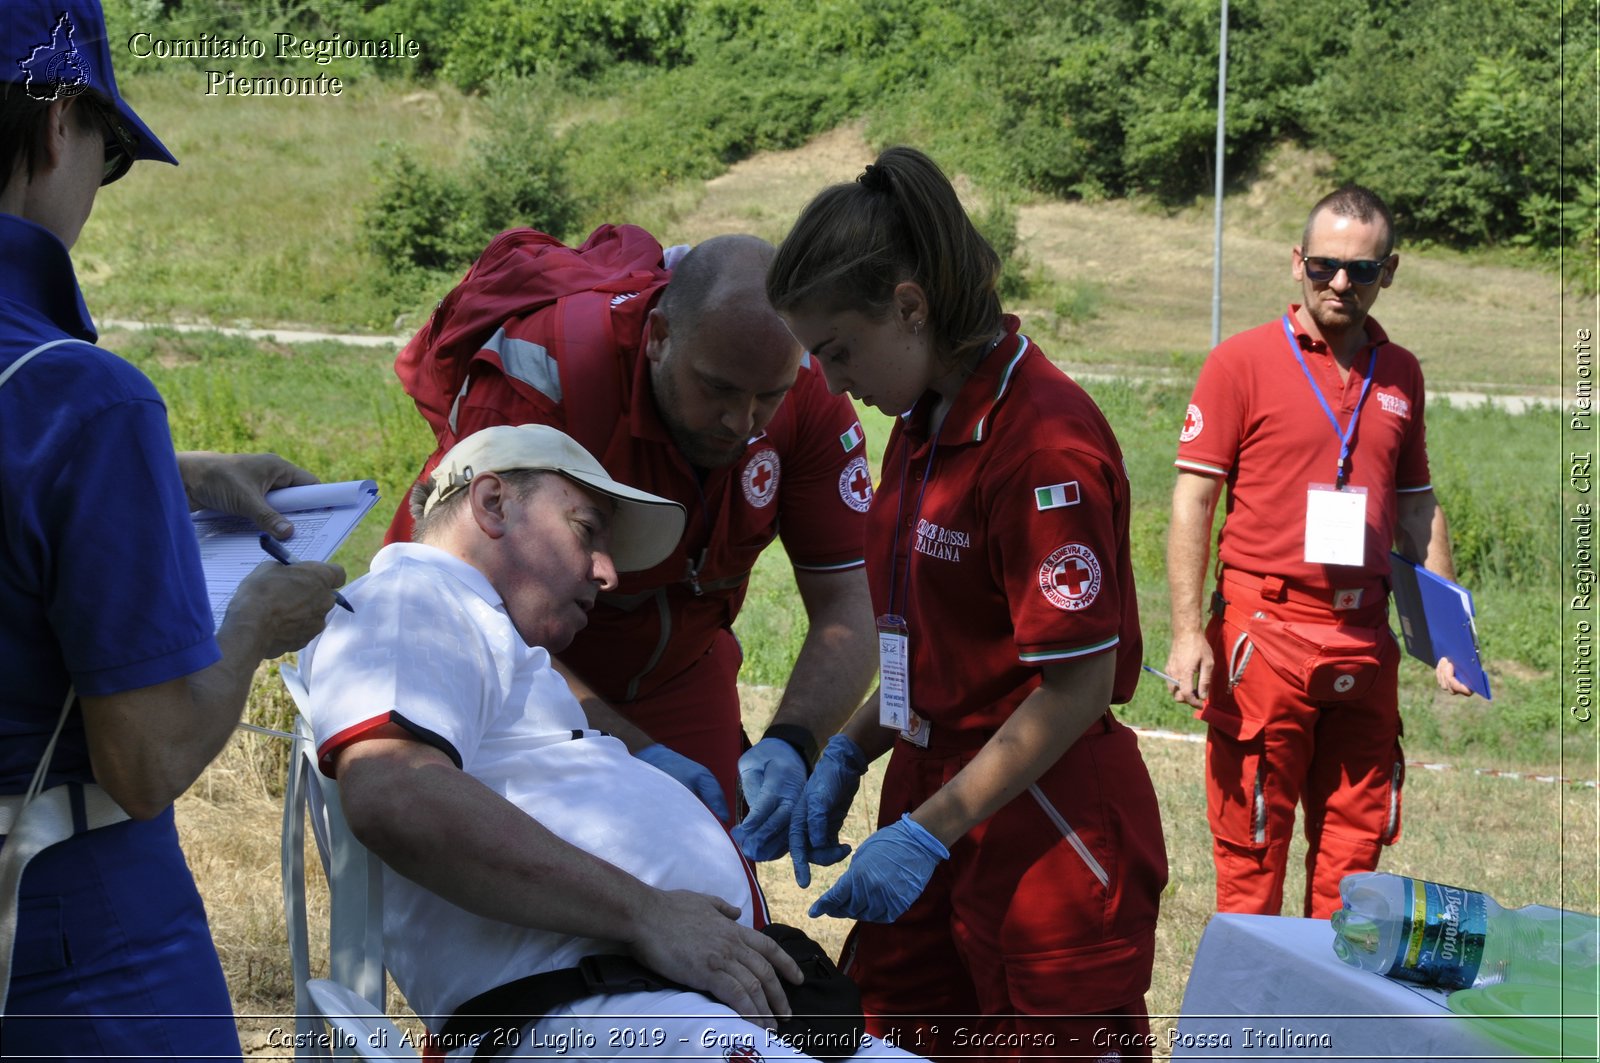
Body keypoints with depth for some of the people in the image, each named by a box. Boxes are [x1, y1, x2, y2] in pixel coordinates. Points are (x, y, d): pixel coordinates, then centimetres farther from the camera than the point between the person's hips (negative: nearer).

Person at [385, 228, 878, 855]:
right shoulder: (537, 373, -35)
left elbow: (848, 605, -21)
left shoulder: (807, 391, -22)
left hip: (675, 671, 3)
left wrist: (789, 745, -40)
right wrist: (634, 753, -46)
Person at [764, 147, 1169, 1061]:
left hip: (1048, 832, -8)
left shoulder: (1044, 440, -19)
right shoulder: (928, 420, 9)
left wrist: (929, 834, -18)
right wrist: (848, 755, 6)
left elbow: (1079, 685, -19)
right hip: (939, 798, 8)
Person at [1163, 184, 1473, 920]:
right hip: (1265, 632, -4)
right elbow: (1192, 501, -5)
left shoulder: (1400, 375, 12)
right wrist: (1188, 633, -13)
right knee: (1251, 846, 0)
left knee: (1355, 843, 8)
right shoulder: (1242, 361, -2)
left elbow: (1417, 508, 19)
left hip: (1365, 640, 5)